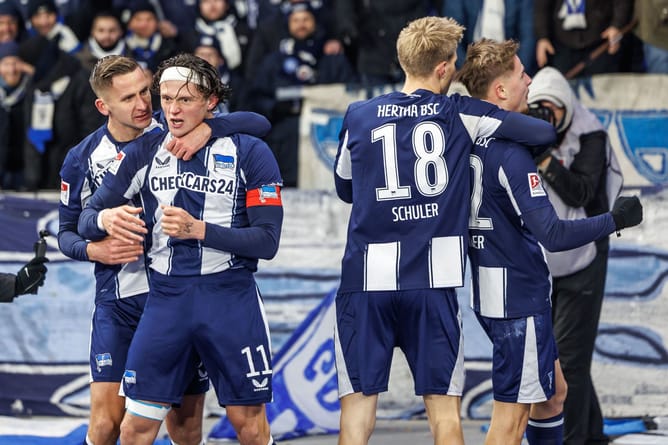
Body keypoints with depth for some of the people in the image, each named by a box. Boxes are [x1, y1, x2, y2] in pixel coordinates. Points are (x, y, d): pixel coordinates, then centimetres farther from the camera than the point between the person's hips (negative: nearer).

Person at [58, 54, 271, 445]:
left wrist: (207, 129, -27)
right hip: (119, 303, 0)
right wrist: (93, 250, -13)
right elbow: (67, 232, 10)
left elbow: (259, 124, -9)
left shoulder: (172, 134, -4)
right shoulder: (83, 159, -1)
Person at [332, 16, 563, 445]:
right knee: (444, 406, 5)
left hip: (367, 277, 1)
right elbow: (546, 132, 1)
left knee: (358, 401, 4)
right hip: (433, 281, -1)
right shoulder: (460, 115, 0)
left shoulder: (358, 117, 5)